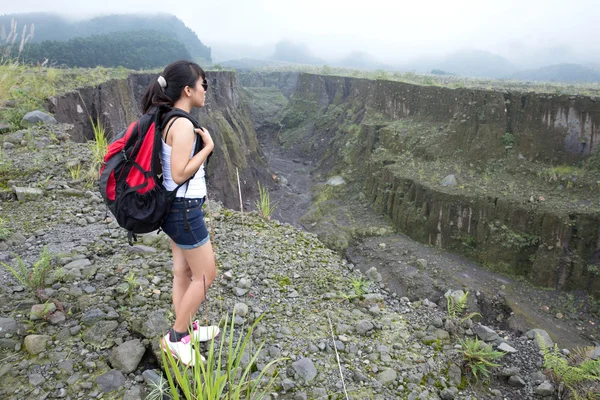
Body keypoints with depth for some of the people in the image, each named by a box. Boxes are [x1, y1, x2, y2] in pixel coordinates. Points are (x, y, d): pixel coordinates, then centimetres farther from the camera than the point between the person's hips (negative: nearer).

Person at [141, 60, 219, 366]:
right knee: (205, 275, 5)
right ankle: (177, 337, 19)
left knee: (183, 272, 18)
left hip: (175, 206, 9)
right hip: (184, 209, -9)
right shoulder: (184, 125, -21)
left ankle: (185, 330, 33)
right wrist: (208, 146, -18)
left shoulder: (166, 120, 7)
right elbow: (179, 174, -23)